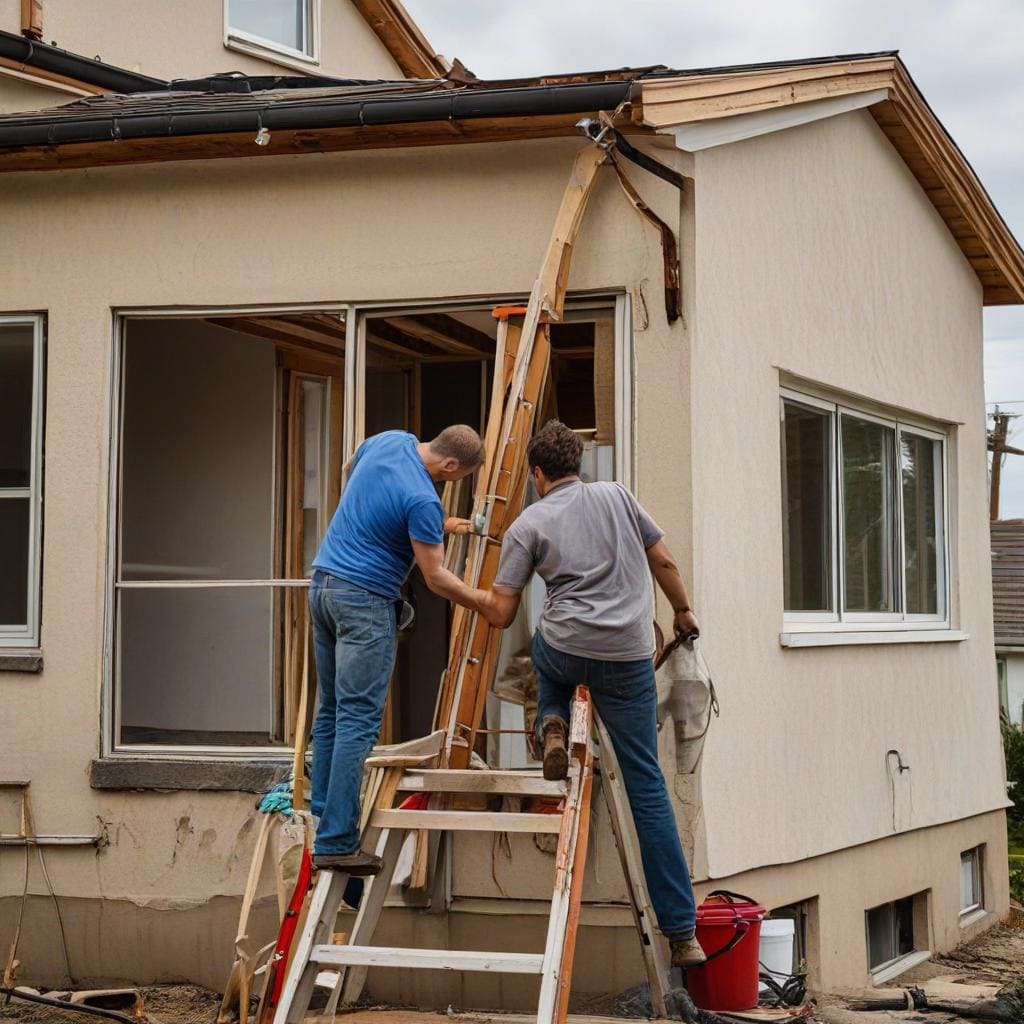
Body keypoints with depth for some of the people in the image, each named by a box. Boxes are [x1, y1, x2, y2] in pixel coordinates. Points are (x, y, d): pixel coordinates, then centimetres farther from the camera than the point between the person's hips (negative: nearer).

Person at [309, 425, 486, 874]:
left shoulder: (389, 440, 4)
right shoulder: (422, 500, -20)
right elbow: (435, 577, -14)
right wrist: (483, 602, 3)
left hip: (322, 583, 9)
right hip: (364, 601, -9)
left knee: (331, 710, 15)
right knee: (358, 720, -7)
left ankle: (323, 814, 20)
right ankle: (336, 842, -8)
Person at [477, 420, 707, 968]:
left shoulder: (528, 525, 4)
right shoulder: (617, 496, 10)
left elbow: (501, 613, 2)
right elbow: (664, 562, 13)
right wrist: (683, 610, 30)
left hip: (565, 651, -1)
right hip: (629, 659, 1)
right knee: (646, 786, 4)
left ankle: (552, 727, 8)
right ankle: (682, 932, 1)